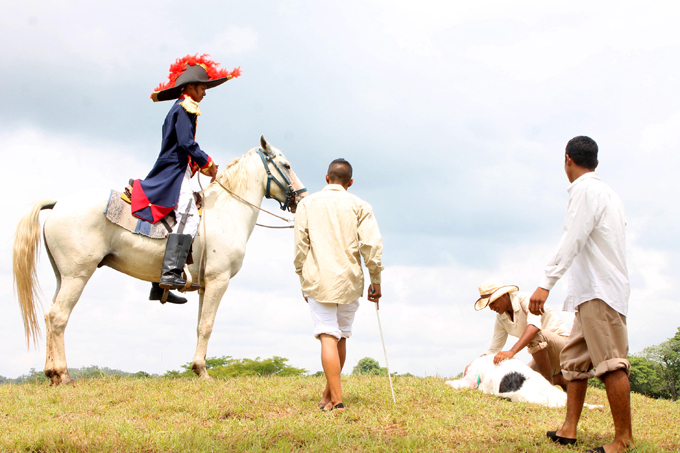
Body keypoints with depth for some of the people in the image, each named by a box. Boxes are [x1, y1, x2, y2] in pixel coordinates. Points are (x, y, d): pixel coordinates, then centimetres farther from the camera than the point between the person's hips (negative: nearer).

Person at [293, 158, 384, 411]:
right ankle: (329, 394, 28)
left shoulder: (307, 204, 6)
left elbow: (300, 246, 3)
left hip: (318, 280, -1)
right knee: (341, 337, 16)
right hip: (349, 281, 1)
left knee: (328, 338, -5)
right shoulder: (359, 206, 5)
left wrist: (304, 281, 11)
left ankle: (336, 400, -13)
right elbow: (372, 244, -5)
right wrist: (376, 281, 3)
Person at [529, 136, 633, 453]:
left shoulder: (585, 190, -8)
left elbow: (572, 241, -18)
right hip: (592, 293, 10)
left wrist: (547, 284, -23)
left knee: (610, 363, -12)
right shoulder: (609, 194, 21)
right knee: (574, 358, 11)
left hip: (600, 292, -10)